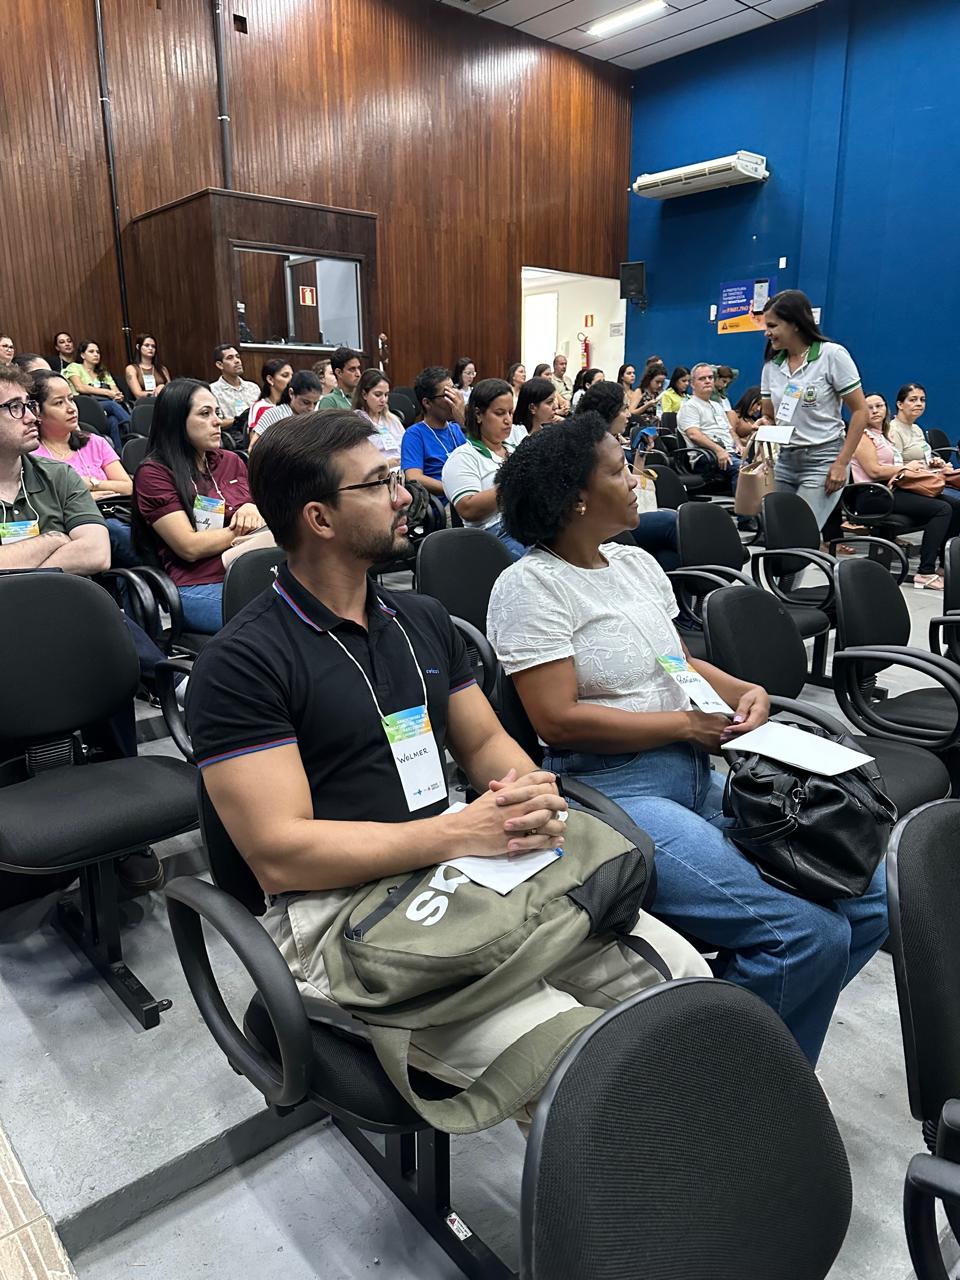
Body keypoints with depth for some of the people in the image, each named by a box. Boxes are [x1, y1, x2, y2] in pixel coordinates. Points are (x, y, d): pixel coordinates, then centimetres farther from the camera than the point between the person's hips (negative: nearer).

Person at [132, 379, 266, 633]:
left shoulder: (232, 462, 19)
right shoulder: (153, 473, 2)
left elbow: (268, 517, 25)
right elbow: (190, 547, -6)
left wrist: (253, 510, 2)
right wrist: (244, 528, 1)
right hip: (197, 587, -5)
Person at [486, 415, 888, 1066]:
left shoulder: (638, 562, 16)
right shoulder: (531, 585, -10)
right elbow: (559, 719, -17)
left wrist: (743, 690, 3)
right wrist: (687, 725, -11)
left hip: (699, 773, 9)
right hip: (614, 790, -8)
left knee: (869, 902, 0)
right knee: (807, 935, -20)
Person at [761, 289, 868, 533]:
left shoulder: (833, 355, -7)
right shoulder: (772, 364, 8)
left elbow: (860, 411, -6)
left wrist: (841, 464, -11)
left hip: (822, 461, -5)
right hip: (785, 460, 6)